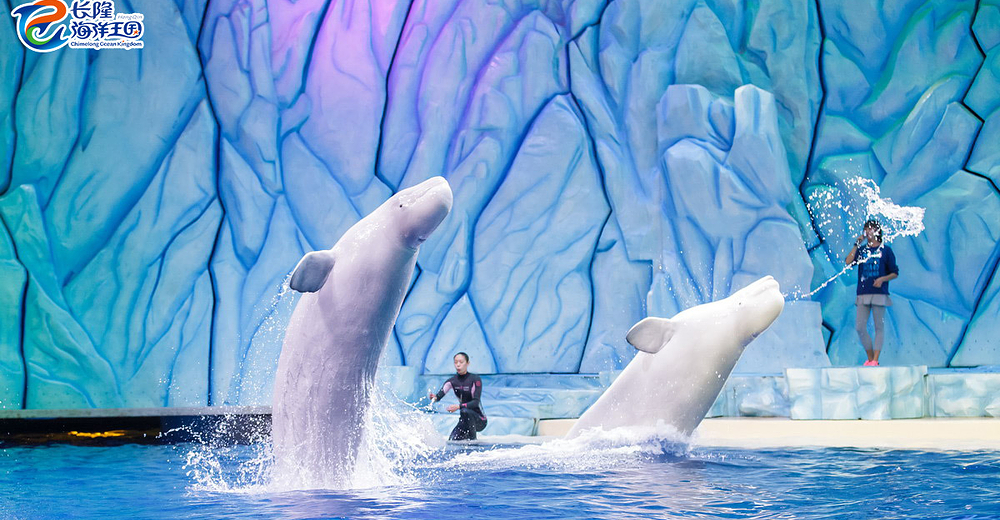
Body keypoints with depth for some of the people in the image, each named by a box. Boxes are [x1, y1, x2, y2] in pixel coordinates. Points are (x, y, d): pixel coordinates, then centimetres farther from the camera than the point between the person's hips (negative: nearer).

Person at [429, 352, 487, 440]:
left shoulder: (475, 379, -15)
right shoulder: (452, 381, -1)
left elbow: (476, 402, -23)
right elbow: (441, 393, -15)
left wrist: (458, 406, -37)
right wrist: (434, 397, -39)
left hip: (479, 420, -5)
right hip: (465, 420, 5)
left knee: (465, 411, -36)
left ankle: (473, 439, -17)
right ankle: (467, 435, 22)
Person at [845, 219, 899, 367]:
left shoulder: (885, 250, 6)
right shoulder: (861, 250, 14)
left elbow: (895, 273, 6)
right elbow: (848, 262, -3)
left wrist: (882, 279, -13)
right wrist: (857, 244, -1)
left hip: (879, 294, -4)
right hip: (863, 294, 4)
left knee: (879, 327, -4)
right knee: (860, 327, -2)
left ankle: (875, 360, -6)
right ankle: (870, 358, 10)